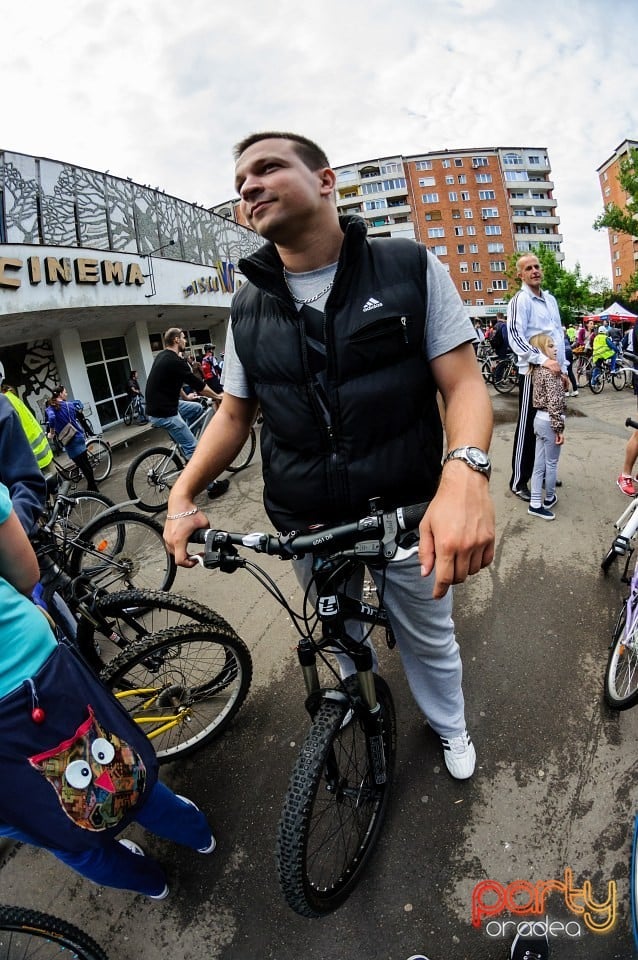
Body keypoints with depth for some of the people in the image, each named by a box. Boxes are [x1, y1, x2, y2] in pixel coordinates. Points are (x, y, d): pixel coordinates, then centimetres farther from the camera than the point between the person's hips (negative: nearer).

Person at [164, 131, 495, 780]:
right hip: (307, 525, 3)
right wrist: (182, 494, -8)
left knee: (428, 640, 17)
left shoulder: (411, 269, -8)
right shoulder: (248, 307, 2)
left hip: (407, 515, -2)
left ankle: (450, 728, 49)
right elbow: (234, 413, 7)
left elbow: (463, 383, -11)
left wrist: (466, 471, -33)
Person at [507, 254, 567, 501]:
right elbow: (515, 337, -20)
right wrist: (543, 360, -27)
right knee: (528, 428, -4)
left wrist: (563, 368, 14)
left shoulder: (550, 299, 17)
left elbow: (559, 336, 20)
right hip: (533, 373, -7)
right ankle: (518, 482, 4)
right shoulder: (519, 301, -7)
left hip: (553, 373, 8)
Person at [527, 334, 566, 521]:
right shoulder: (551, 372, -18)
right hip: (550, 421, -9)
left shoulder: (536, 370, 9)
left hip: (539, 419, 9)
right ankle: (549, 499, 27)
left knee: (539, 465, 10)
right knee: (551, 464, 10)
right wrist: (559, 428, -20)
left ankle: (535, 504, 13)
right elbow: (554, 403, -23)